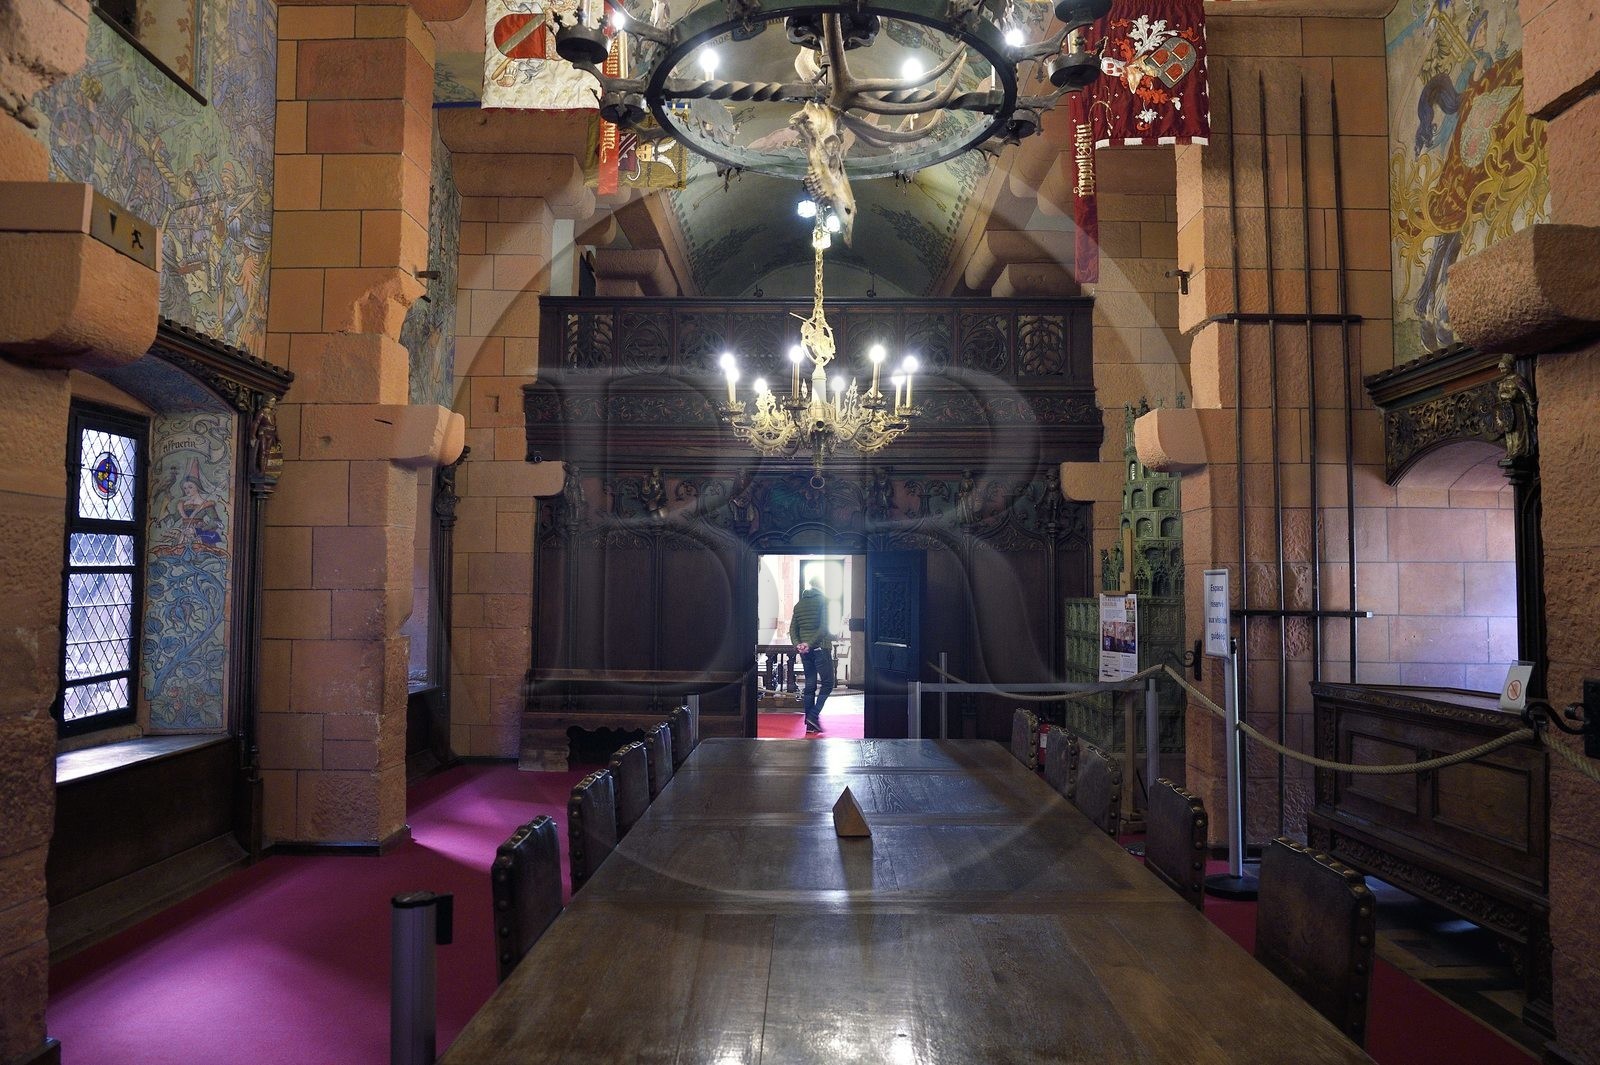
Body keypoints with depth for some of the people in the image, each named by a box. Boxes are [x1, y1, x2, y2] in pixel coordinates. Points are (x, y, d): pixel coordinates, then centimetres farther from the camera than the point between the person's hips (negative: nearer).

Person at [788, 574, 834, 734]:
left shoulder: (799, 604, 13)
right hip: (821, 647, -6)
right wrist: (810, 644, -15)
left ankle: (810, 724, 7)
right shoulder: (823, 601, -5)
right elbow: (824, 627, -16)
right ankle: (814, 716, -11)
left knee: (809, 686, 8)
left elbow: (792, 629, 7)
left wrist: (798, 644, -5)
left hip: (805, 650, 6)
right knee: (827, 684, 2)